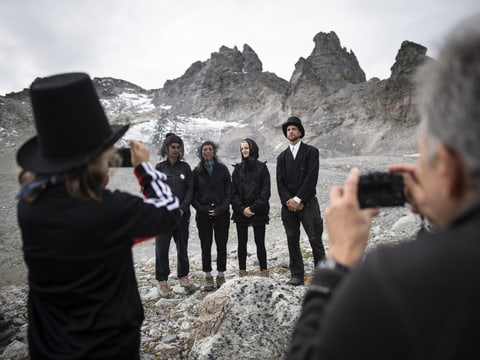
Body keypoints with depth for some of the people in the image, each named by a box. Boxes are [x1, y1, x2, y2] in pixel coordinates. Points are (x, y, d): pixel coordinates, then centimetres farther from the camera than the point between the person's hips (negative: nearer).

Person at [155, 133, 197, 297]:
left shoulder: (185, 167, 8)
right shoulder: (159, 168, 4)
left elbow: (190, 188, 4)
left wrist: (182, 208, -8)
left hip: (182, 214, 2)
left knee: (182, 247, 8)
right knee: (162, 248, 1)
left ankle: (183, 276, 22)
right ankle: (162, 281, 11)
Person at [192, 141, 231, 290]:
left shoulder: (222, 168, 3)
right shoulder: (197, 171, 5)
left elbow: (229, 191, 1)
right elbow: (192, 194, 6)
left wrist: (221, 208, -10)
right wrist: (201, 208, -8)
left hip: (221, 213, 0)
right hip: (203, 215, 1)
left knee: (221, 245, 4)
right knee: (206, 246, 5)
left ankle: (221, 275, 16)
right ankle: (208, 276, 16)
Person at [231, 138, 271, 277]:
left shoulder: (261, 167, 2)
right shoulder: (238, 168, 9)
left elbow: (265, 191, -4)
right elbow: (233, 192, 4)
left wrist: (253, 207, -12)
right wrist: (242, 208, -9)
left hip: (258, 212, -2)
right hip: (241, 212, 2)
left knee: (260, 242, 2)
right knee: (242, 243, 6)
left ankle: (263, 270, 13)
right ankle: (242, 271, 13)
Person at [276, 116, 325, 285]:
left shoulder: (311, 151, 3)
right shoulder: (282, 156, 15)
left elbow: (311, 177, -8)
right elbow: (280, 182, 7)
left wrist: (298, 199, -13)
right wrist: (288, 201, -9)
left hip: (307, 203, -4)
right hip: (288, 205, 4)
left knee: (315, 239, -3)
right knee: (292, 240, 6)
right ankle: (297, 275, 15)